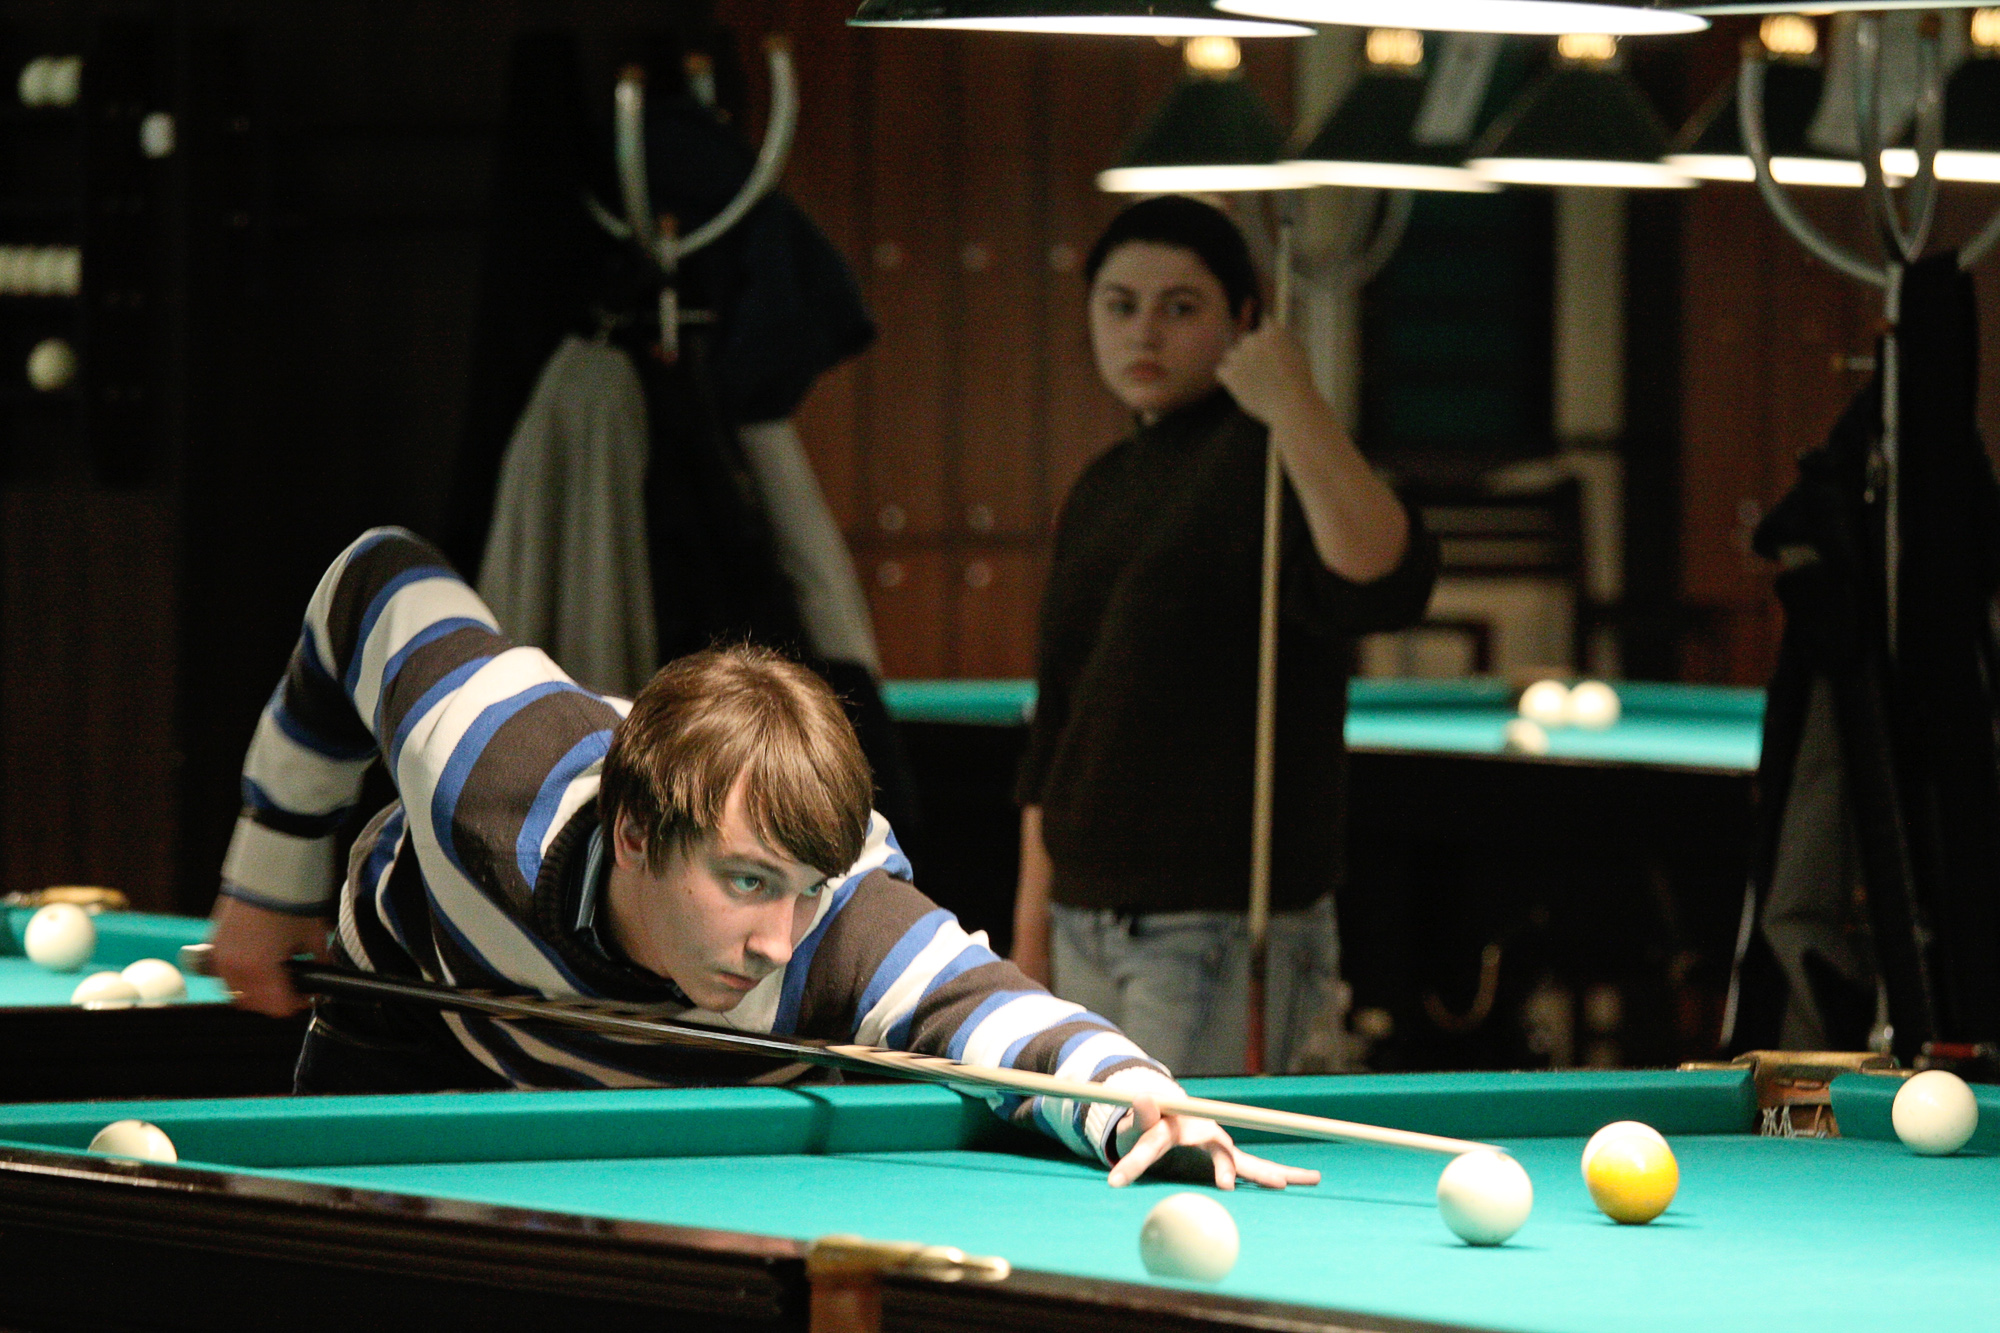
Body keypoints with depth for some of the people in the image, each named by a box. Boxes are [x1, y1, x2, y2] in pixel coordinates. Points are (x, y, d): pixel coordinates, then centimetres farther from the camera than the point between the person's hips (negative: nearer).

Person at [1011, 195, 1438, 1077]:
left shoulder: (1260, 459, -9)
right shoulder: (1101, 490, 16)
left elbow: (1383, 585, -31)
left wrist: (1296, 409, -38)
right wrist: (1033, 913, 19)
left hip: (1225, 930, -8)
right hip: (1086, 927, 8)